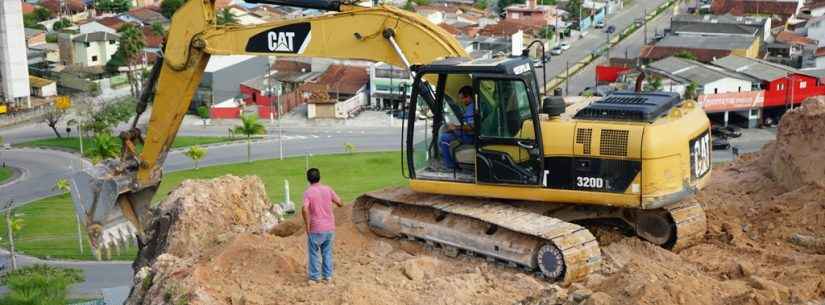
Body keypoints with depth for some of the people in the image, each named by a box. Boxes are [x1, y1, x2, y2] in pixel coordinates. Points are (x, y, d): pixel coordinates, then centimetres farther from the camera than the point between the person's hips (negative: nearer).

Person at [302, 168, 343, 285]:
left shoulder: (308, 192, -11)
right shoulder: (327, 189, 0)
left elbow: (305, 209, -25)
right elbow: (340, 203, 5)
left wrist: (307, 226, -15)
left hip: (316, 229, -4)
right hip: (330, 228, 4)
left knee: (314, 253, 12)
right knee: (327, 252, 17)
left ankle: (314, 278, 17)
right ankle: (328, 277, 20)